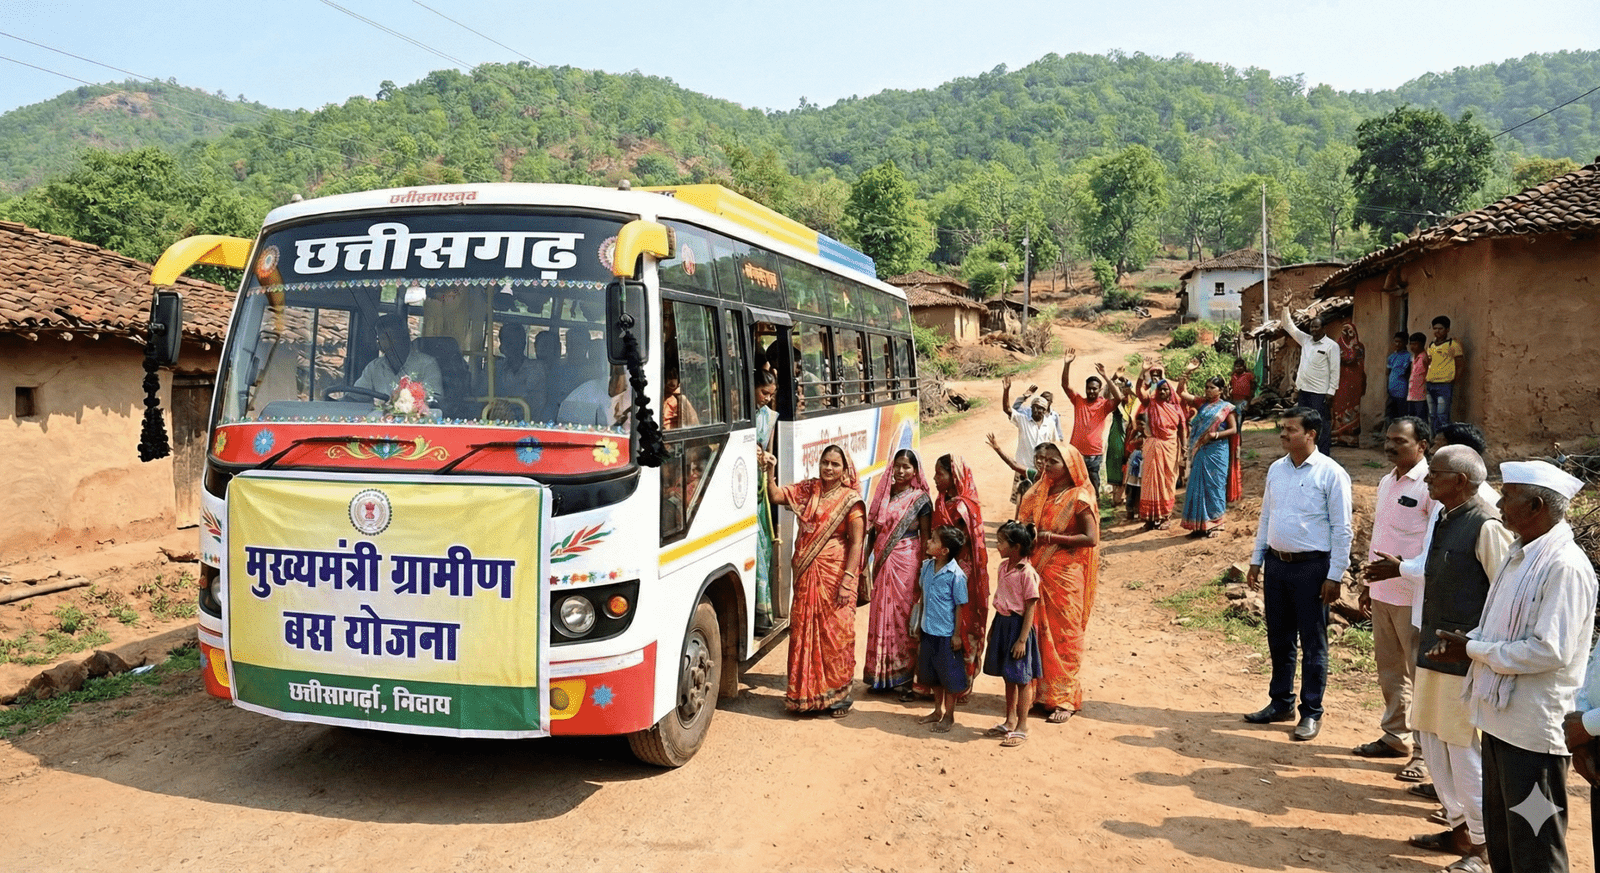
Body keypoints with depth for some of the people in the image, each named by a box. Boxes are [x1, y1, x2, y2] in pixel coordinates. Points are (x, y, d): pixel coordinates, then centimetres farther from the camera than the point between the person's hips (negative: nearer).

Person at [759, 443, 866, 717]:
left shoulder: (850, 500, -6)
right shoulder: (807, 490, 9)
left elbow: (856, 543, -10)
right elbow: (776, 496, 3)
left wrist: (847, 581, -16)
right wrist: (770, 471, -11)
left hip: (834, 573, -5)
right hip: (805, 574, 5)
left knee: (835, 633, -1)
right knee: (803, 632, 8)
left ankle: (837, 695, 12)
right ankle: (805, 693, 20)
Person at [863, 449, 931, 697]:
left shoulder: (920, 499, -4)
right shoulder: (884, 493, 8)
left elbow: (926, 536, -3)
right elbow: (873, 530, 12)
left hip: (906, 562, -4)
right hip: (882, 561, 4)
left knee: (903, 615, -1)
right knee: (881, 615, 7)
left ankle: (904, 677, 8)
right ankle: (882, 675, 19)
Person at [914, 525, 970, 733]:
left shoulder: (956, 575, -20)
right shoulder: (927, 566, -1)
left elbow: (960, 605, -14)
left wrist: (957, 634, -12)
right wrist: (920, 624, 16)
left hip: (946, 634, -7)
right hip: (928, 630, 7)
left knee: (949, 676, 8)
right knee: (931, 674, 19)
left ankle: (949, 715, 23)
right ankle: (938, 710, 36)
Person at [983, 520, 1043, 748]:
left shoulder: (1027, 573, -19)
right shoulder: (1004, 566, 6)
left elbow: (1030, 608, -17)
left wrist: (1022, 639, -18)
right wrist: (993, 627, 18)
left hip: (1018, 625, -8)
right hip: (1002, 623, 8)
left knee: (1021, 678, 3)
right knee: (1008, 677, 17)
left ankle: (1022, 728, 13)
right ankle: (1010, 721, 30)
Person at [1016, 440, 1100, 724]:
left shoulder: (1079, 498, -11)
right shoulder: (1041, 493, 10)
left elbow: (1091, 538, -17)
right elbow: (1026, 524, 18)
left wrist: (1053, 537, -19)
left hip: (1065, 576, -6)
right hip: (1040, 572, 7)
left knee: (1063, 636, 0)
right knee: (1040, 633, 10)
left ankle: (1065, 699, 9)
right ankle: (1043, 692, 21)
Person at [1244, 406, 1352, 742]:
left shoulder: (1331, 474, -11)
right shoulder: (1276, 469, 8)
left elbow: (1341, 529, -10)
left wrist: (1334, 576, -12)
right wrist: (1256, 560, 13)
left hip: (1311, 566, -6)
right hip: (1276, 563, 6)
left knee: (1313, 643, 4)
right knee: (1278, 638, 15)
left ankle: (1311, 713, 16)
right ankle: (1280, 703, 28)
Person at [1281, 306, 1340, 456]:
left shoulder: (1332, 346, -6)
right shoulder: (1306, 340, 11)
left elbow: (1335, 370, -9)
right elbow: (1289, 327, 18)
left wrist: (1331, 391, -13)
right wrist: (1286, 308, 8)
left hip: (1320, 392, -7)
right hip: (1304, 390, 7)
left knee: (1322, 425, -4)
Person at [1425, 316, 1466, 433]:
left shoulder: (1453, 344, -2)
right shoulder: (1430, 345, 16)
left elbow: (1459, 366, -2)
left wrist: (1455, 384, -6)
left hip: (1444, 385, -6)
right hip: (1430, 385, 6)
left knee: (1442, 416, -9)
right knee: (1432, 416, 9)